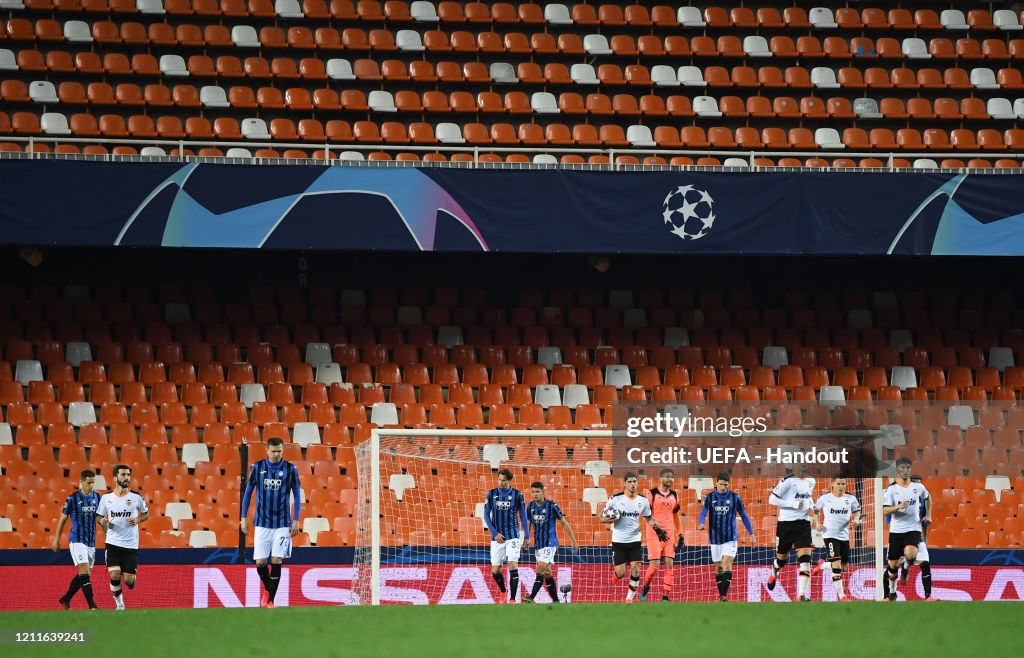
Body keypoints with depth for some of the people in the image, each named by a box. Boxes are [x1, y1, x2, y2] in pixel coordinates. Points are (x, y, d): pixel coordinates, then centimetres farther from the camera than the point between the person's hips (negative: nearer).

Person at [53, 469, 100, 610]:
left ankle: (65, 599, 28)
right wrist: (56, 539, 5)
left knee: (82, 575, 10)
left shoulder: (97, 498, 7)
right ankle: (92, 605, -19)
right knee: (85, 571, -16)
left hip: (91, 541, 6)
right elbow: (63, 519, 3)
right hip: (77, 540, -6)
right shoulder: (72, 498, -6)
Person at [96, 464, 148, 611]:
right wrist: (103, 521, -9)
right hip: (113, 543, 0)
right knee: (114, 575, -15)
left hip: (131, 544, 0)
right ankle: (119, 604, 6)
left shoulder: (136, 497, -2)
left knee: (128, 581, -3)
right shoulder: (106, 498, 1)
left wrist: (138, 519, -9)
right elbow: (100, 516, 14)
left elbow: (146, 513, 13)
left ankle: (131, 579, 36)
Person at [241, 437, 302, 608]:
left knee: (276, 561, -7)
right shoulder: (257, 468, 1)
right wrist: (243, 518, 5)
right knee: (260, 562, -2)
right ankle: (267, 589, 27)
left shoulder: (290, 469, -1)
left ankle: (270, 600, 0)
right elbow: (248, 492, 8)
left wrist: (296, 520, -1)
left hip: (282, 524, -1)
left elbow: (297, 495, 5)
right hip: (262, 522, 1)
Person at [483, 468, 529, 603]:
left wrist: (527, 536, 6)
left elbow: (523, 516, 6)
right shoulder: (491, 494, 3)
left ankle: (512, 599, -13)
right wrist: (495, 533, -5)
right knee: (495, 571, 3)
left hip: (513, 536, -2)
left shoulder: (517, 495, 0)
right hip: (497, 537, 2)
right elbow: (486, 515, 5)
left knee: (513, 565, -15)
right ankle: (503, 592, 32)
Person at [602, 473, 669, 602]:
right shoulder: (616, 499, -8)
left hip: (635, 540, 2)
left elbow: (648, 519, 17)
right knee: (620, 573, -6)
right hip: (619, 541, -2)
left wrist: (658, 529, 3)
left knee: (635, 569, -9)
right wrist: (607, 519, -23)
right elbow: (602, 517, -1)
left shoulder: (643, 500, 2)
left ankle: (630, 597, 5)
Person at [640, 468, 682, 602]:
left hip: (670, 535, 5)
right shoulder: (652, 494, -4)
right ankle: (645, 587, 18)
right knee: (655, 565, -9)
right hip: (654, 534, -5)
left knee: (669, 565, -2)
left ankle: (666, 596, 0)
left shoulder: (674, 496, 13)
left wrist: (680, 534, 19)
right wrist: (657, 528, -19)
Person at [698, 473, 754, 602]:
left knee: (727, 564, -16)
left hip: (730, 537, -2)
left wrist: (751, 534, 7)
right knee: (718, 567, 8)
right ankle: (721, 595, 20)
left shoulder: (735, 497, 1)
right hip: (715, 537, 2)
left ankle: (724, 595, -20)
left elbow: (744, 515, 7)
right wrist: (701, 524, -34)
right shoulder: (709, 498, 1)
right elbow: (703, 513, -12)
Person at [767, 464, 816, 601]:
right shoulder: (788, 480, -12)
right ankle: (774, 574, 50)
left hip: (803, 523, 4)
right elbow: (772, 500, -13)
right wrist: (794, 504, -18)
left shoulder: (811, 481, 9)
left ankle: (802, 594, -15)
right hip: (786, 523, -4)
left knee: (805, 557, -12)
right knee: (782, 557, 13)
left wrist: (812, 506, 6)